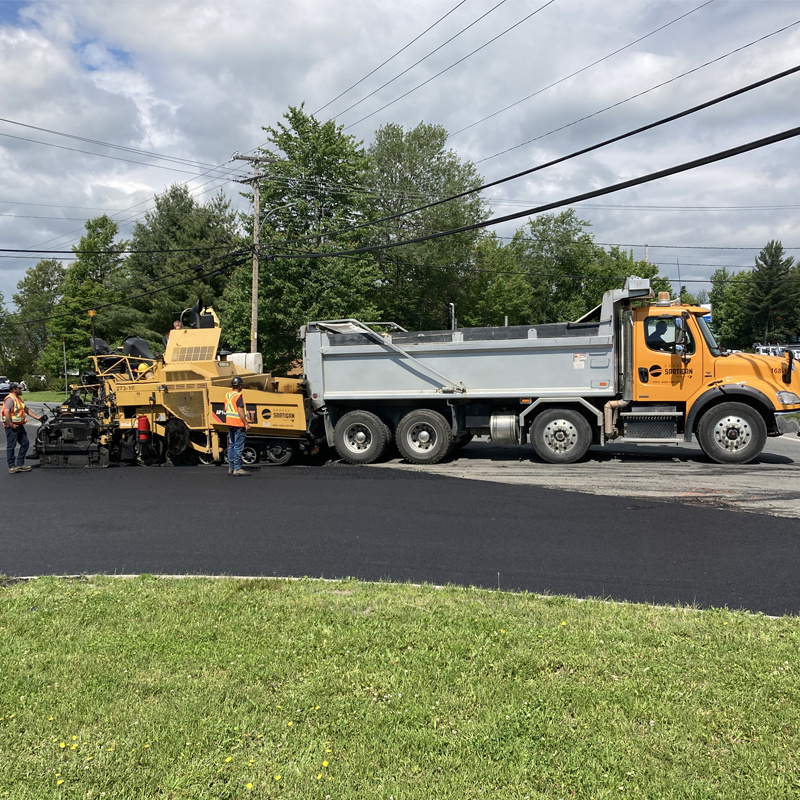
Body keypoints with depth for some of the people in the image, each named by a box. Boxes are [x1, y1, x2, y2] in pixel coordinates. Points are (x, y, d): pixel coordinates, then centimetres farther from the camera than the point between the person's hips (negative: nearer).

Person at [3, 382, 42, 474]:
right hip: (12, 427, -10)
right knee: (11, 446, -2)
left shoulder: (18, 398, 17)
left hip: (19, 425, 10)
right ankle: (12, 466, 2)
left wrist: (36, 417, 20)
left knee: (25, 443, 11)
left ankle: (20, 464, 18)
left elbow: (26, 409, 25)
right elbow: (6, 412, -26)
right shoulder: (10, 399, -15)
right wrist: (11, 424, -25)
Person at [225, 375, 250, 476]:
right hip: (238, 424, -9)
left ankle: (231, 468, 15)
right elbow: (240, 411, -21)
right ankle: (237, 468, -4)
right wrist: (246, 423, -18)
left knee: (231, 445, 12)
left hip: (230, 423, 9)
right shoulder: (238, 396, -15)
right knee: (238, 447, -5)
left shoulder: (227, 395, 11)